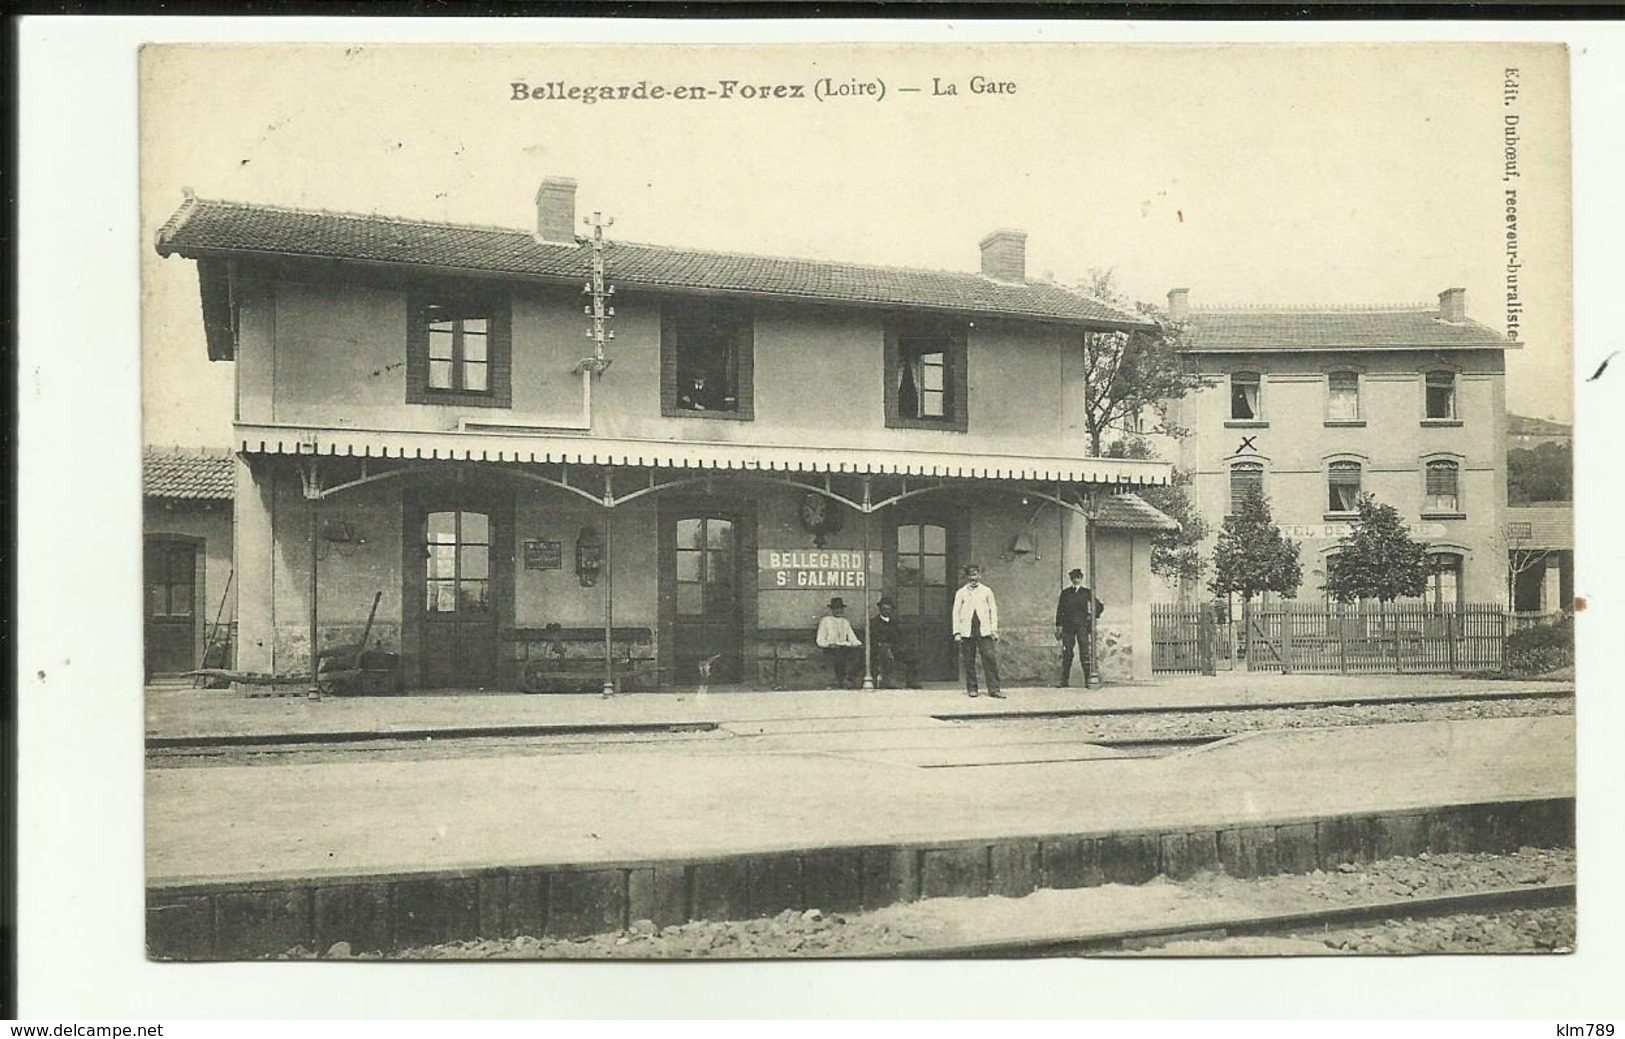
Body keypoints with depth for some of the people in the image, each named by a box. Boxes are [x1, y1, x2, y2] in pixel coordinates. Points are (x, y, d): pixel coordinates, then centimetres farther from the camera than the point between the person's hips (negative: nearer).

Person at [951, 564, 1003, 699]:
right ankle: (971, 689, 10)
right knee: (968, 661, 0)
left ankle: (994, 689, -7)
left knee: (990, 658, -9)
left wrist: (994, 629, 2)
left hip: (984, 630, 0)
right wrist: (956, 632, -1)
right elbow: (956, 612, 7)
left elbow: (993, 610, 11)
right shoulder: (961, 592, 10)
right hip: (966, 631, 0)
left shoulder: (986, 591, 11)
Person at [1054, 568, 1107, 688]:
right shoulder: (1065, 593, 12)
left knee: (1085, 654, -6)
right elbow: (1060, 610, 9)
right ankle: (1064, 680, 3)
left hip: (1082, 625, -1)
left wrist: (1093, 617, 3)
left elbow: (1100, 606, 14)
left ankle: (1088, 680, -6)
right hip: (1068, 626, 1)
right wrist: (1058, 627, 3)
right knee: (1066, 654, -1)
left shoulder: (1086, 592, 8)